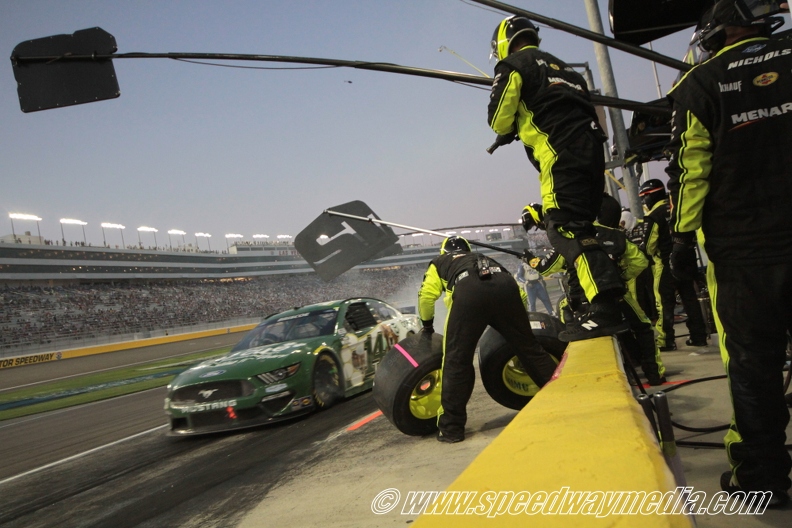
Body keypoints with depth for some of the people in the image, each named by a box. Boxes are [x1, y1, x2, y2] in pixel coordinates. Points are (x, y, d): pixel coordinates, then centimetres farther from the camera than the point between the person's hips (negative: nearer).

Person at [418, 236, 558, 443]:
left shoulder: (439, 263, 36)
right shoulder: (485, 259, 44)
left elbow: (426, 296, 20)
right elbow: (520, 293, 36)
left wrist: (427, 324, 36)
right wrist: (516, 322, 49)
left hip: (468, 291, -3)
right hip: (505, 285, 3)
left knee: (457, 360, 4)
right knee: (528, 346, 17)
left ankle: (451, 427, 6)